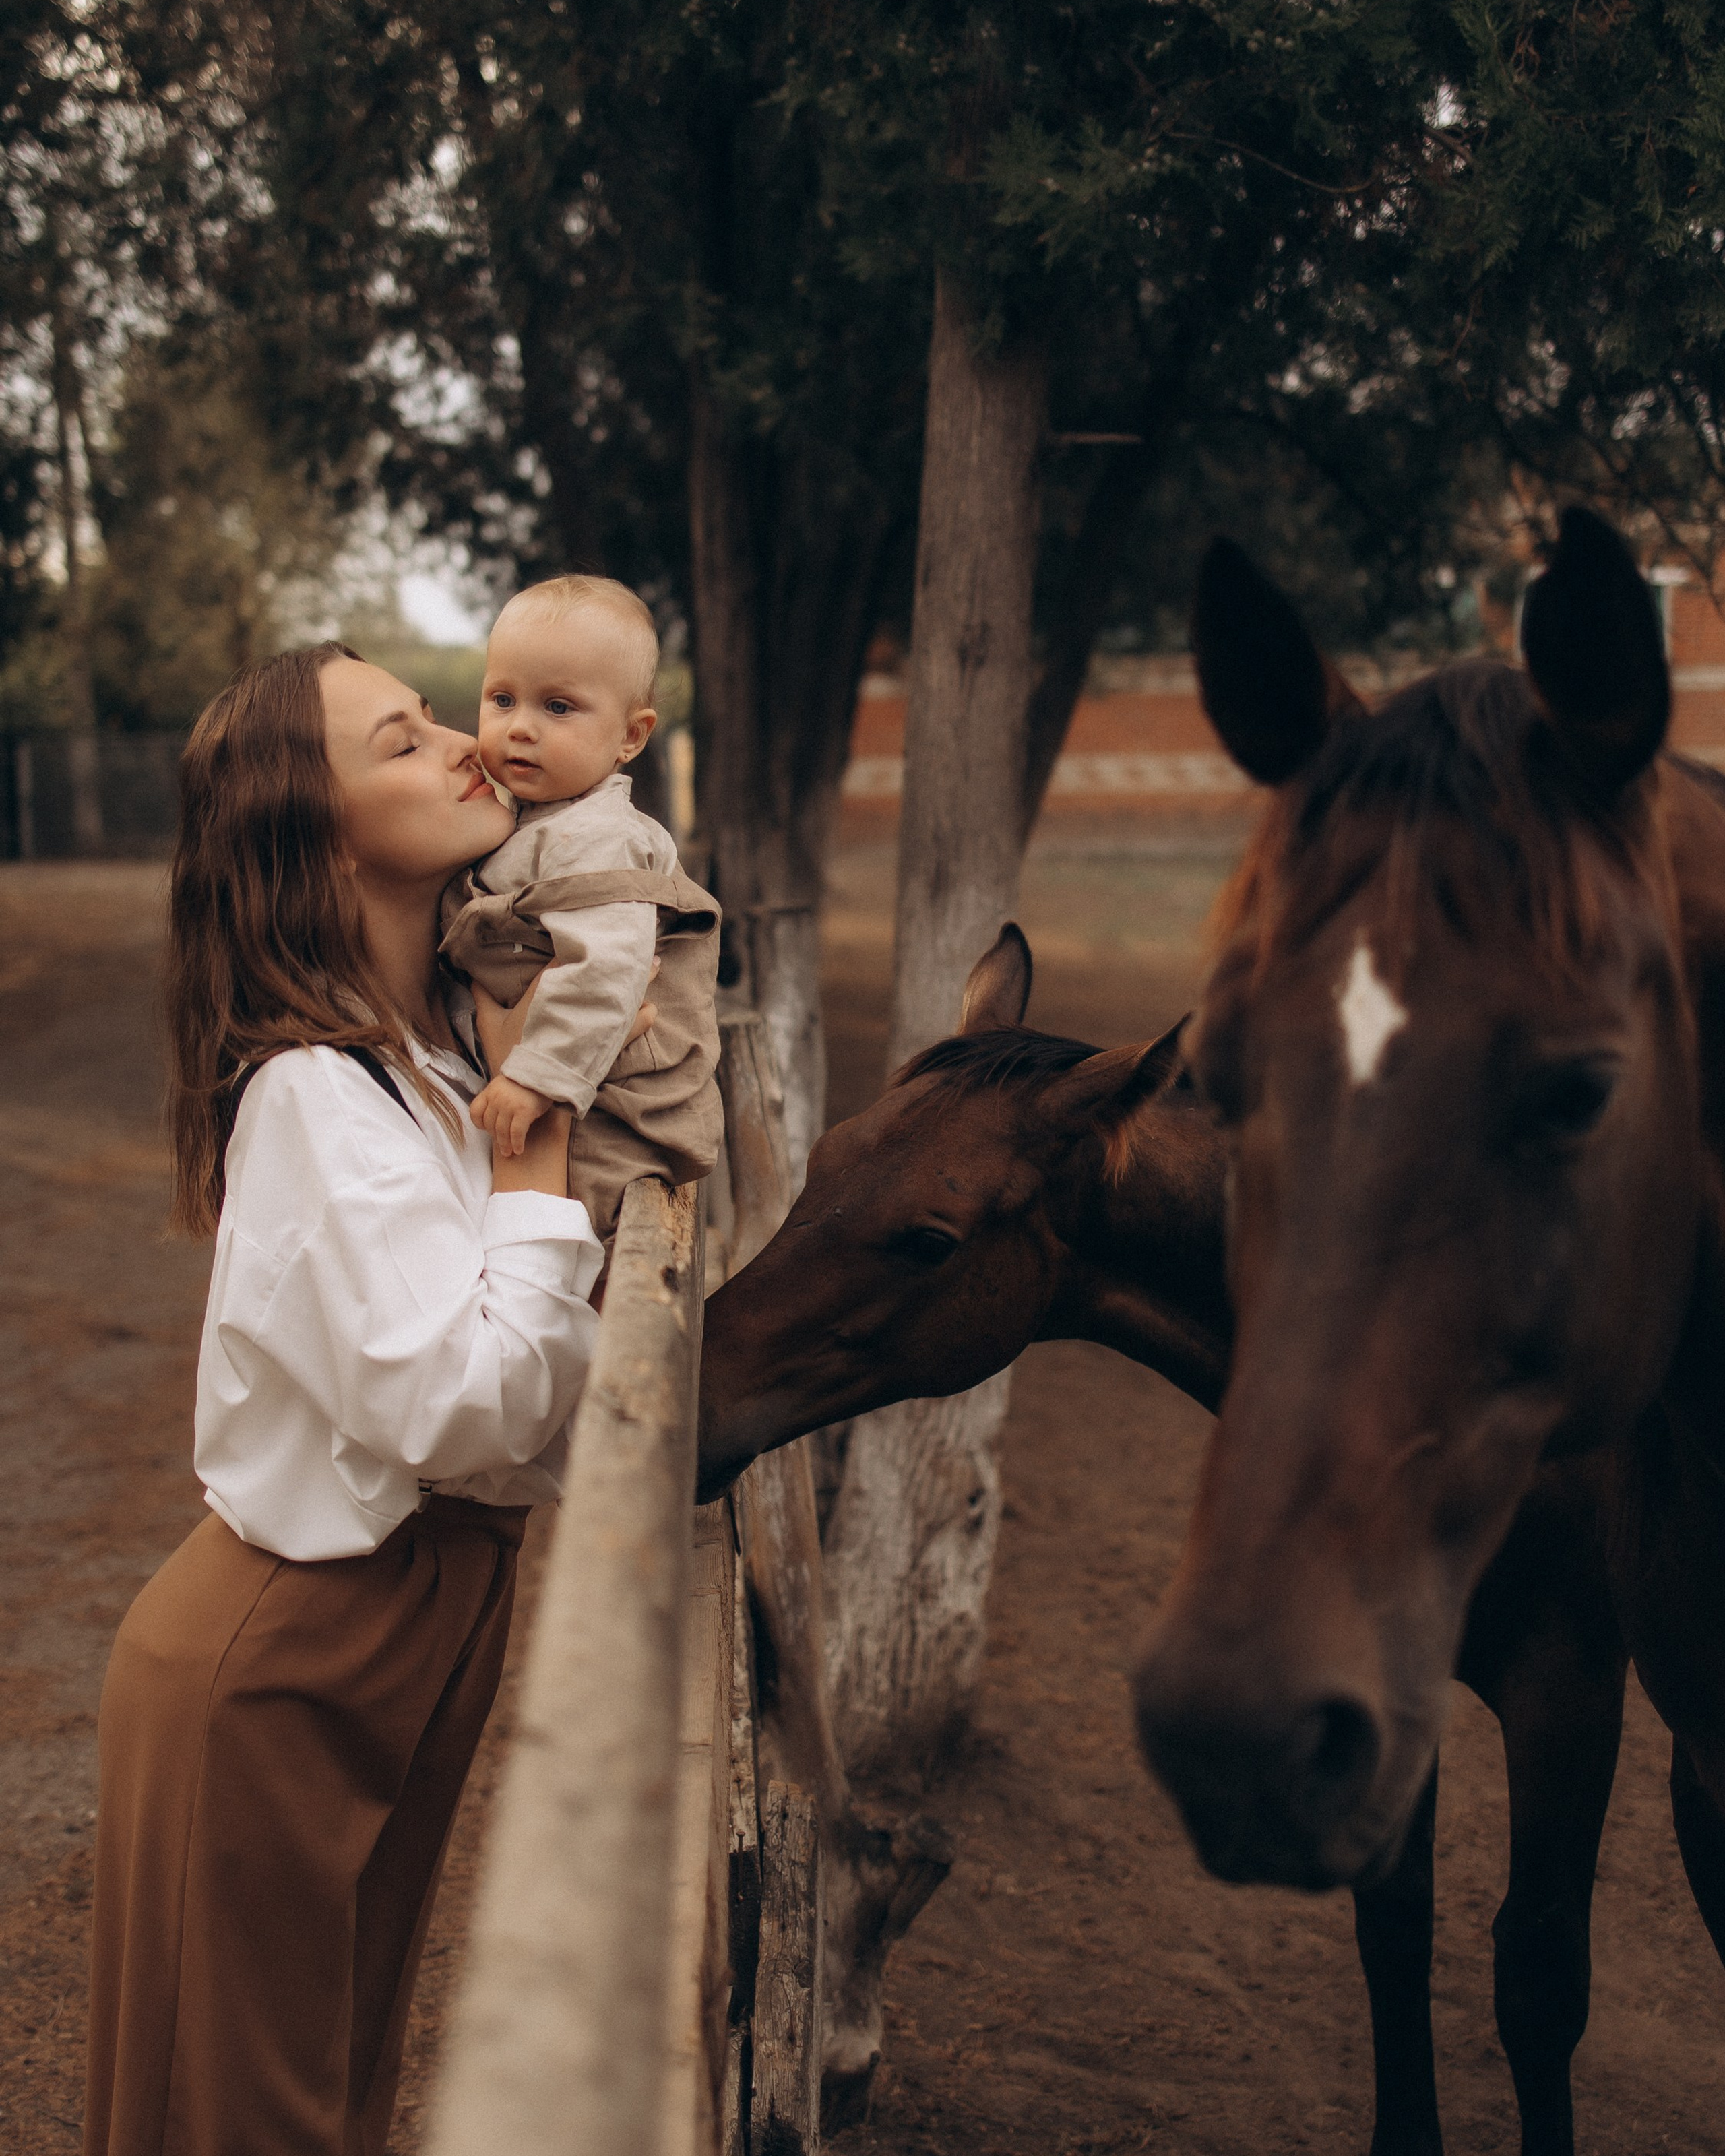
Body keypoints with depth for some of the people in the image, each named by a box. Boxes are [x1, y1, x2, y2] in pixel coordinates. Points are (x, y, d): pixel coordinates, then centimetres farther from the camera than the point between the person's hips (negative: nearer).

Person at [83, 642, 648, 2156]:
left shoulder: (450, 1035, 3)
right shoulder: (316, 1095, -24)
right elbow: (470, 1409, -31)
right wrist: (537, 1130, -22)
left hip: (417, 1622, 8)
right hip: (286, 1665, -8)